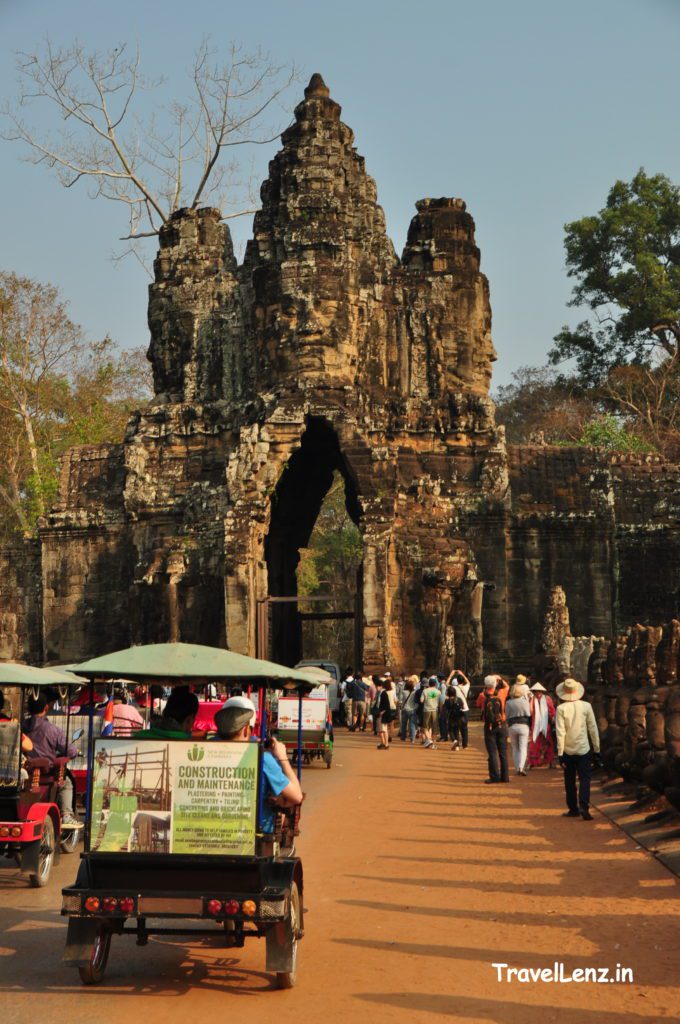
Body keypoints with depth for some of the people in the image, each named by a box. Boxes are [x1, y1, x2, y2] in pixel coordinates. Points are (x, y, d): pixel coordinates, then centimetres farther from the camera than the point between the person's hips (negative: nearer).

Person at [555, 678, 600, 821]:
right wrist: (597, 748, 8)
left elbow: (560, 732, -11)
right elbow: (593, 728, -1)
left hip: (568, 750, 0)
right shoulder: (586, 706, -6)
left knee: (570, 781, 12)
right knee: (584, 778, 1)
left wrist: (560, 753, -6)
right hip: (584, 749, 0)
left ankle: (573, 809, 17)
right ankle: (584, 806, -16)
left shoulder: (561, 709, -10)